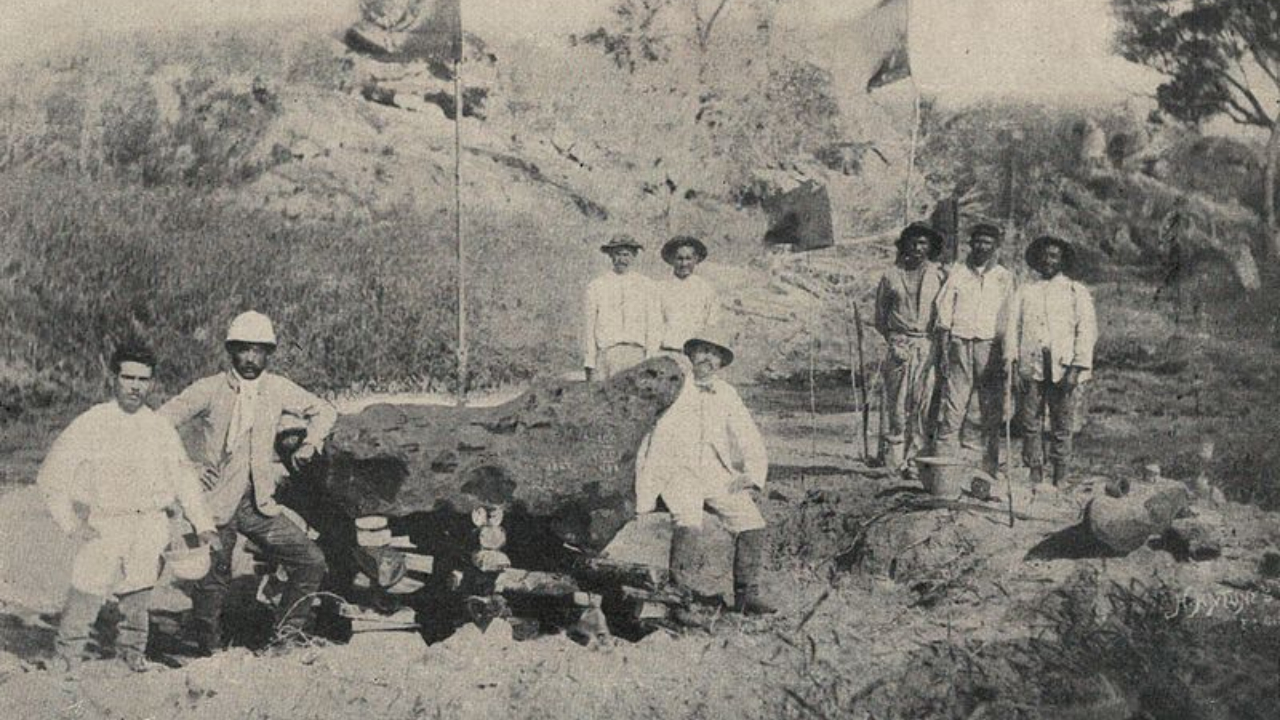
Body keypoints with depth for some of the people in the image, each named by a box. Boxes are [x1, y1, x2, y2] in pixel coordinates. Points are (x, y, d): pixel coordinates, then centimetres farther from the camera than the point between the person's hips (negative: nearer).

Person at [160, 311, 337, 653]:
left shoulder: (278, 389, 5)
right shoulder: (209, 390, -6)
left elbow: (324, 411, 18)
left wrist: (310, 444, 2)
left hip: (260, 504, 3)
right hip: (215, 505, -3)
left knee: (312, 561, -6)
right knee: (212, 582, 2)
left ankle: (288, 632, 10)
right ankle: (210, 654, 20)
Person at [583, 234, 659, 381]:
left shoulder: (645, 285, 12)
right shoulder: (596, 286, 11)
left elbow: (652, 326, 9)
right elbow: (589, 327, 9)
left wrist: (651, 362, 1)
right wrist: (589, 362, 2)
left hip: (636, 353, 0)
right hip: (606, 352, 0)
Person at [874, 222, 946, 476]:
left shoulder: (939, 275, 8)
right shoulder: (891, 275, 8)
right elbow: (880, 317, 12)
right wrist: (893, 342, -1)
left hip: (929, 347, 0)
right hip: (900, 346, 0)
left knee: (924, 403, -3)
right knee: (897, 404, -3)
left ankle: (914, 458, 3)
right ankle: (894, 459, 3)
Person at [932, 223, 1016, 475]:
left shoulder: (1004, 277, 10)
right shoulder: (957, 272, 9)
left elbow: (1009, 318, 8)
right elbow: (944, 315, 7)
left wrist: (1009, 356, 0)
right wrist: (943, 351, -1)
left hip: (990, 346, 1)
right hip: (960, 343, -1)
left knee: (991, 412, 1)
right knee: (952, 408, -6)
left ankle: (990, 469, 7)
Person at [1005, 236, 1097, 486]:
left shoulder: (1077, 292, 10)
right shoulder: (1025, 291, 16)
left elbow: (1087, 331, 3)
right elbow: (1013, 327, 11)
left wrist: (1076, 369, -8)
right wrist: (1013, 362, -2)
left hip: (1063, 368, -1)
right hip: (1031, 368, 2)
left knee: (1062, 427, -1)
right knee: (1030, 424, -1)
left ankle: (1059, 482, 5)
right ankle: (1035, 478, 5)